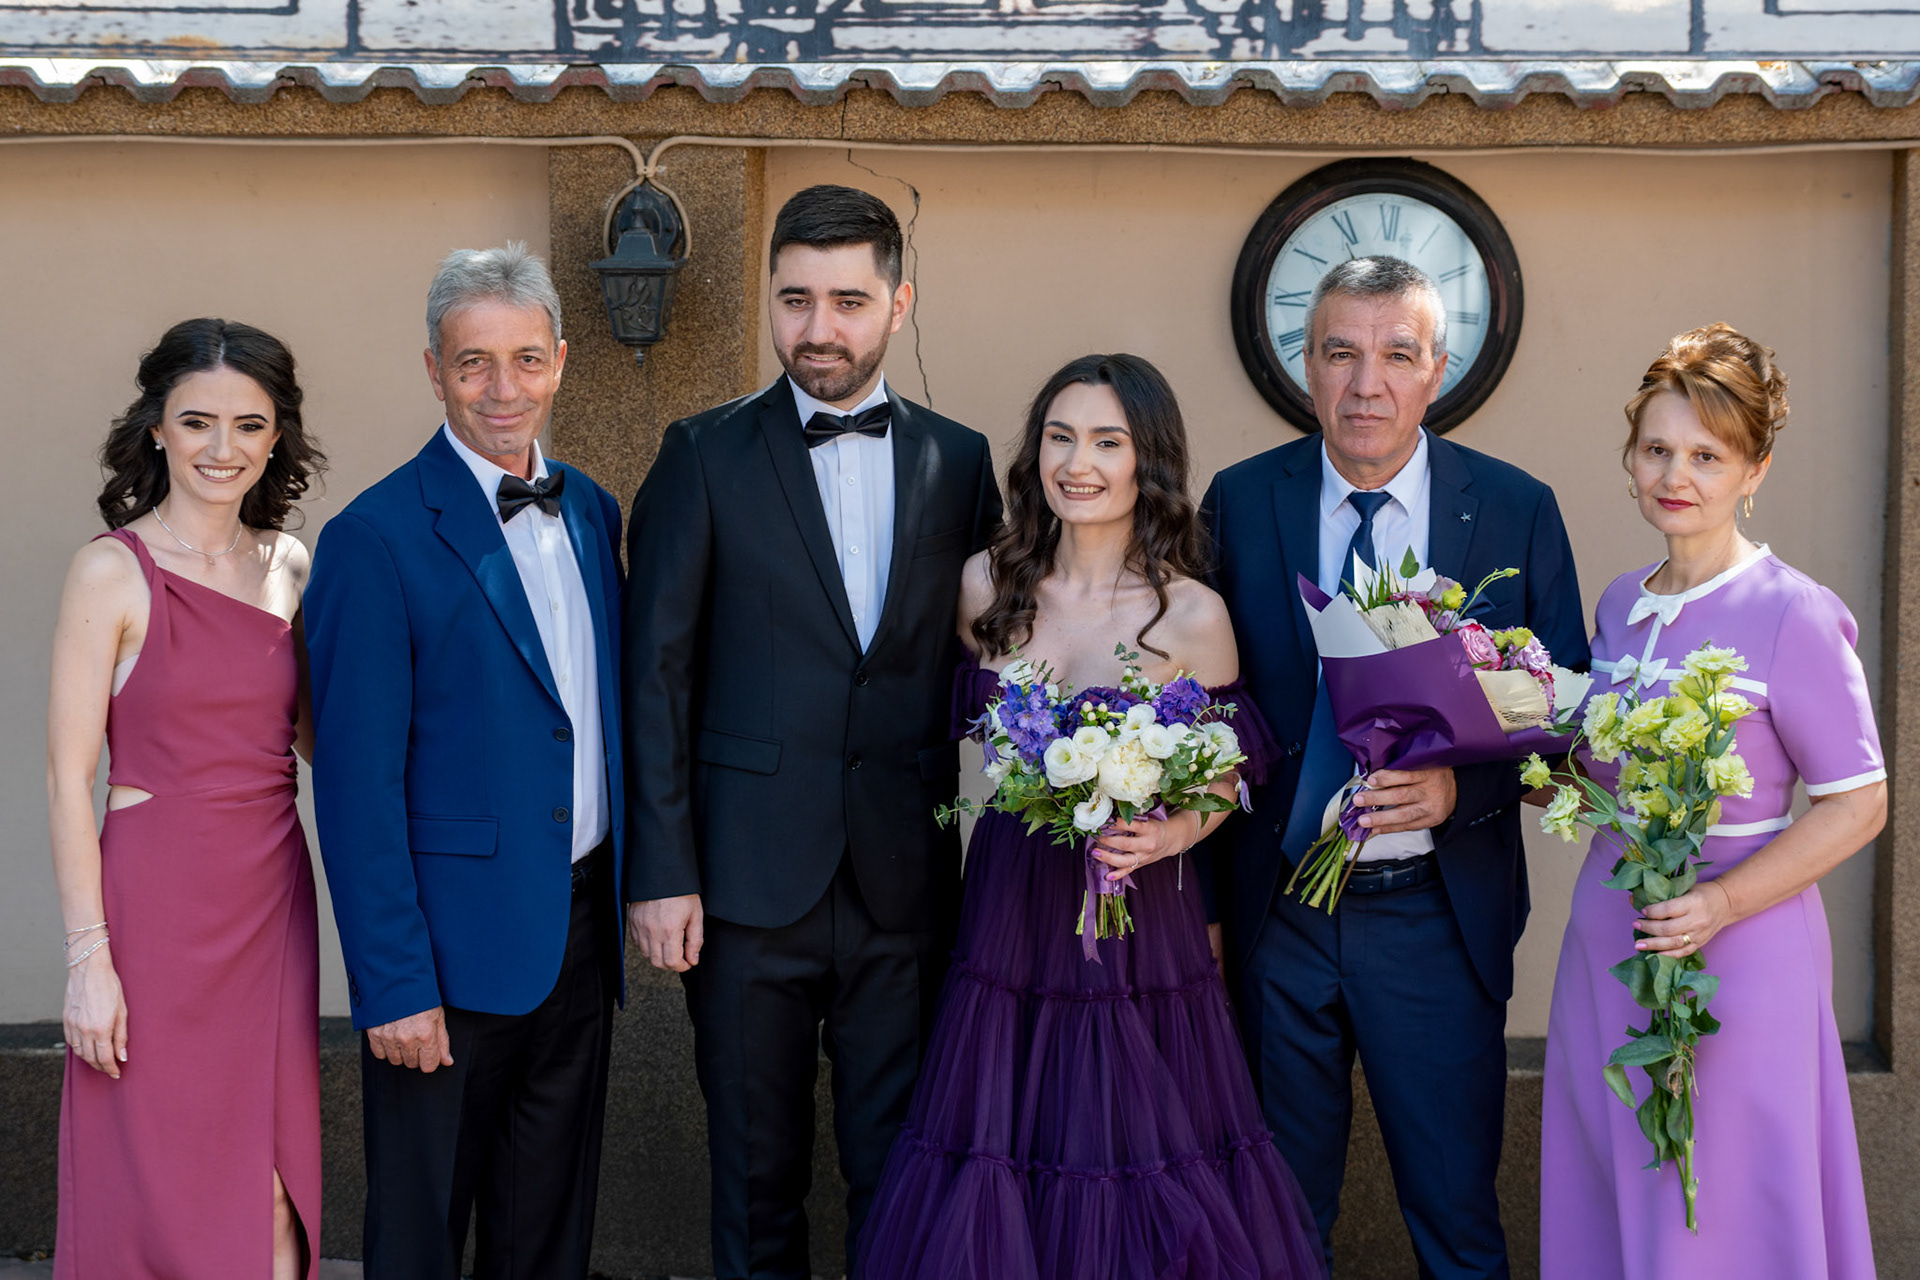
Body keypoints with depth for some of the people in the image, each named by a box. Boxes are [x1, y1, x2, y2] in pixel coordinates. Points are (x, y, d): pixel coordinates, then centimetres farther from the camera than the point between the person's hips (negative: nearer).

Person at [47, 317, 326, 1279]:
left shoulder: (291, 567, 8)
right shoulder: (112, 570, -6)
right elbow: (68, 776, -8)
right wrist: (88, 957, -13)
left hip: (272, 901, 5)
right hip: (157, 901, -4)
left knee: (270, 1197, 8)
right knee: (159, 1191, 3)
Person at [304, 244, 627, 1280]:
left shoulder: (590, 512, 8)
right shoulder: (376, 539, -13)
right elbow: (356, 786, -15)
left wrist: (629, 888, 9)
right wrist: (394, 984, -18)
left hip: (580, 924, 6)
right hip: (453, 944, -6)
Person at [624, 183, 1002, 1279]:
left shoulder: (959, 460, 6)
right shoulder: (706, 456, -1)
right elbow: (658, 674, -3)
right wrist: (662, 870, -7)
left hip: (908, 882, 2)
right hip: (750, 884, -2)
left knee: (899, 1170, 10)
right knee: (757, 1170, 10)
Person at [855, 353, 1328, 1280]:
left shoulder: (1191, 615, -8)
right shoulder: (988, 584, 1)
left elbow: (1228, 773, 2)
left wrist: (1172, 834, -16)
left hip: (1138, 915, -3)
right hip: (1008, 904, 3)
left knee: (1140, 1164, 4)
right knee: (994, 1156, 9)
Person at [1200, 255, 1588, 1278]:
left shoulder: (1516, 511, -4)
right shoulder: (1239, 502, -1)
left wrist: (1460, 784, -19)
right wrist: (1203, 901, 1)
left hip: (1438, 914, -1)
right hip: (1276, 911, 1)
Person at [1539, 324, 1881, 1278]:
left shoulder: (1792, 616, -12)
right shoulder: (1621, 605, 8)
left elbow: (1857, 804, -11)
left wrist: (1722, 903, -21)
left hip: (1739, 945, -6)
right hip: (1610, 937, 6)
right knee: (1610, 1198, 14)